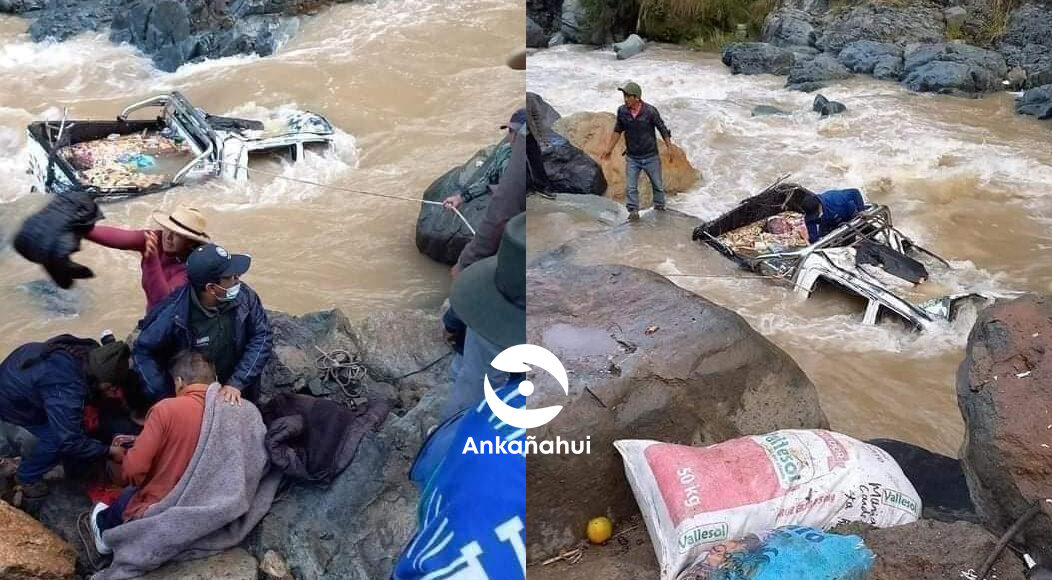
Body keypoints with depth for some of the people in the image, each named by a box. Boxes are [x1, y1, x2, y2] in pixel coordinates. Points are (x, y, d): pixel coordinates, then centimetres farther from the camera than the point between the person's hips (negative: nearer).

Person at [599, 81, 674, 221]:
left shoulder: (650, 111, -17)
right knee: (631, 187, -2)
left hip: (651, 157, -2)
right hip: (632, 158, 2)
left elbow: (662, 129, -6)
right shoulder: (622, 111, -8)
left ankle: (659, 208, 31)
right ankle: (633, 211, 8)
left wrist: (669, 147, -8)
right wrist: (609, 149, 9)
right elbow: (617, 131, 8)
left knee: (657, 185, 12)